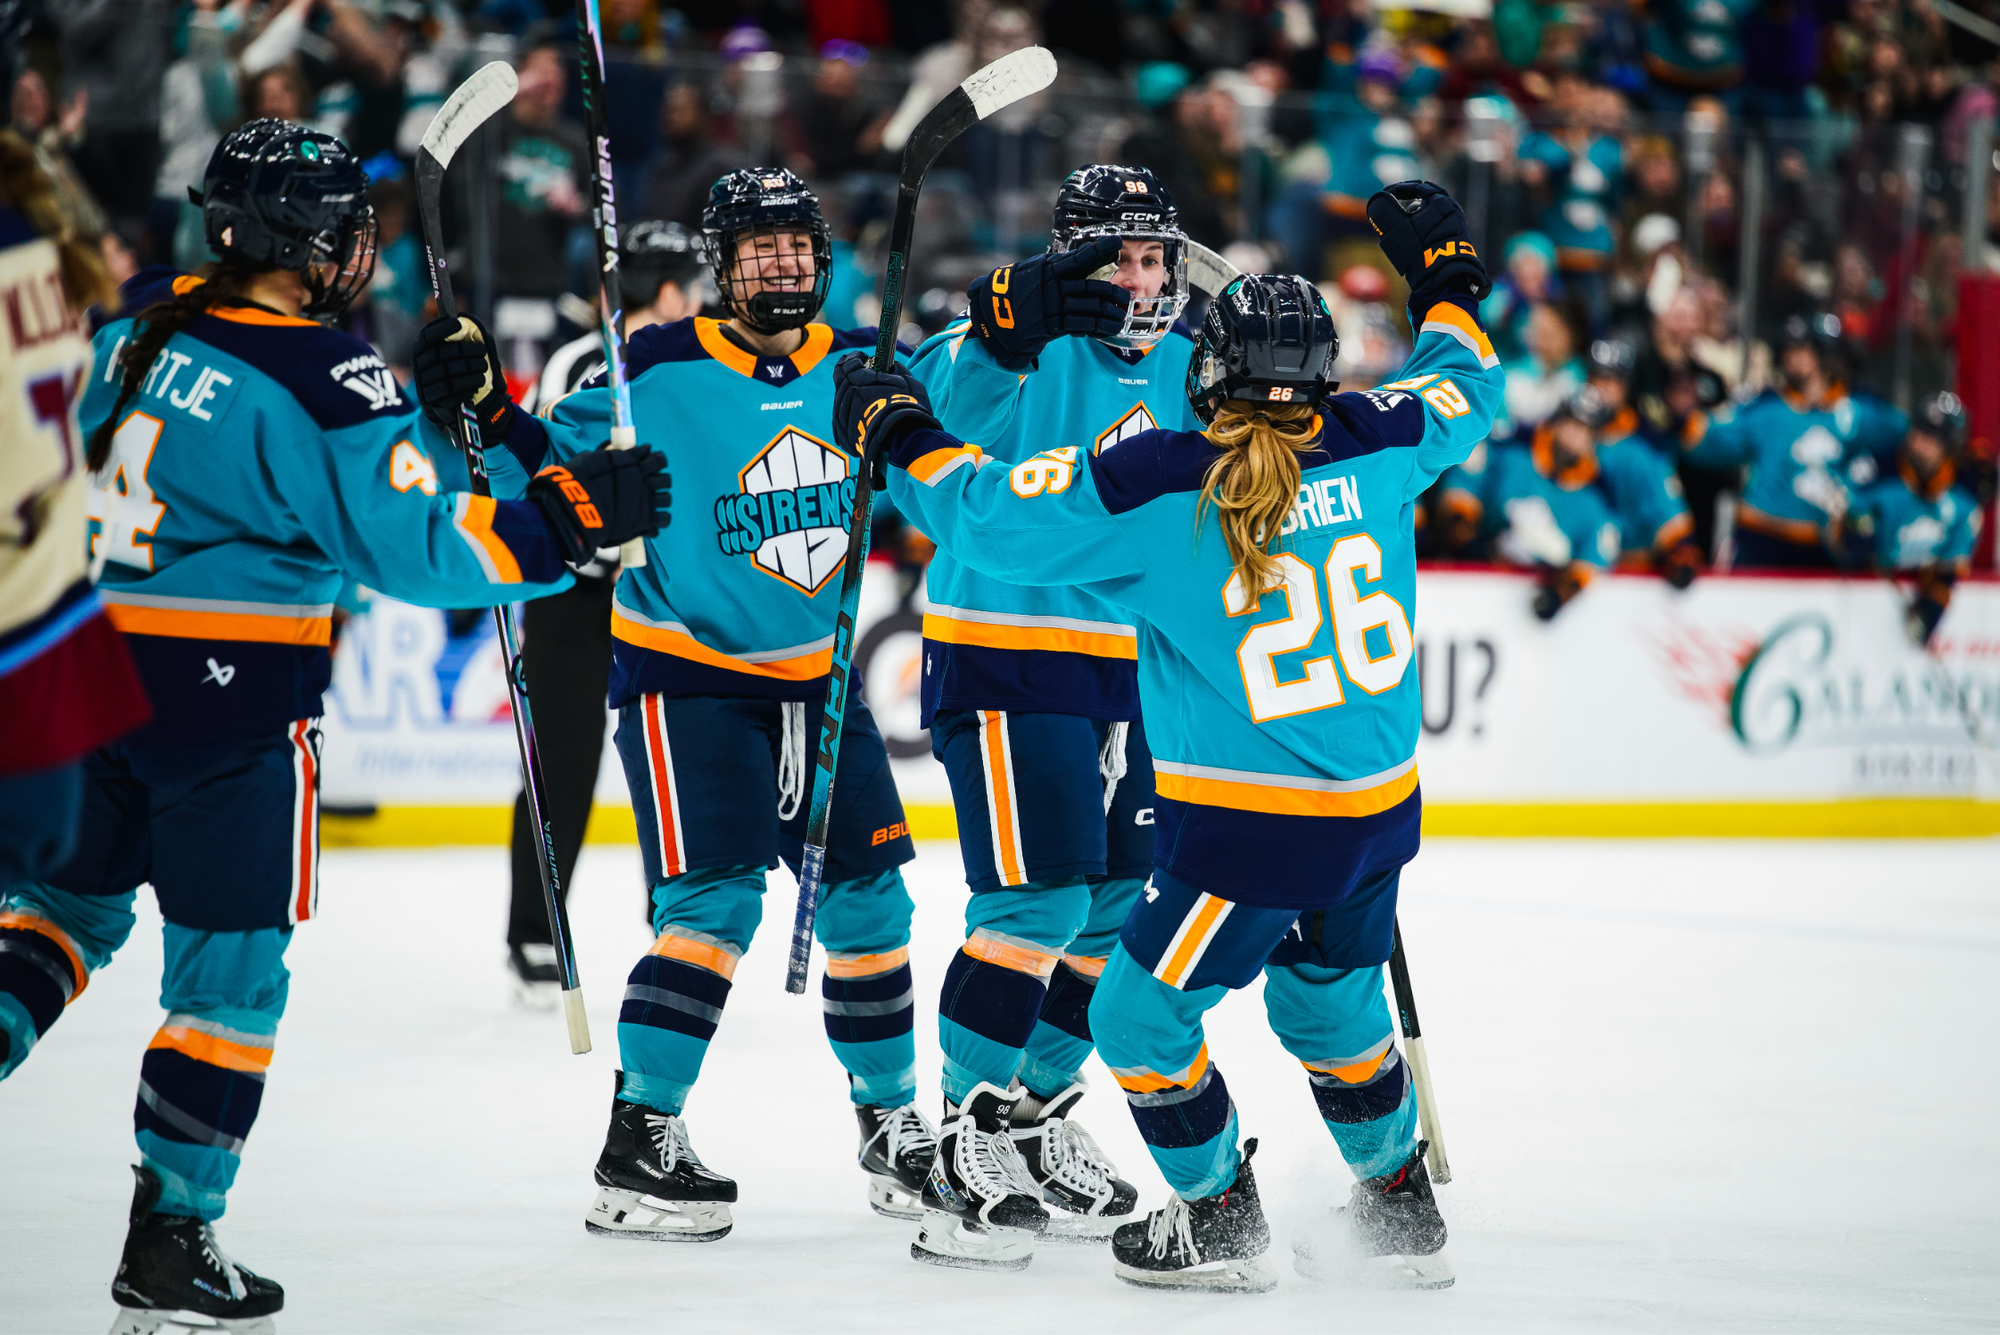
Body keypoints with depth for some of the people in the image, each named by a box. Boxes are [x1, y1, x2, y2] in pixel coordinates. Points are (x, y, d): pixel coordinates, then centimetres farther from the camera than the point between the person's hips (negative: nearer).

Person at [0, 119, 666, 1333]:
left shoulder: (146, 322, 5)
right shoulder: (325, 382, -16)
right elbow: (418, 551, -17)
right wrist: (576, 514, -12)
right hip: (226, 698, -6)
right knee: (232, 965, 5)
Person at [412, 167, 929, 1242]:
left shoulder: (856, 366, 1)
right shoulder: (661, 374, -12)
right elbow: (554, 471, -9)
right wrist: (482, 412, -24)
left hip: (817, 674, 5)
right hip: (685, 675, -5)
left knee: (867, 899, 9)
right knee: (716, 898, -17)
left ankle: (893, 1127, 26)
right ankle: (636, 1145, -13)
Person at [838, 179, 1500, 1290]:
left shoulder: (1154, 488, -15)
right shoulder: (1372, 444, -3)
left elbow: (989, 518, -11)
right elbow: (1464, 391, 18)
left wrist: (899, 432, 5)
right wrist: (1444, 277, 33)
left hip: (1247, 828, -6)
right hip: (1381, 811, 6)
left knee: (1141, 1014, 13)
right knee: (1329, 997, 29)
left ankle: (1220, 1225, 22)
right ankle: (1401, 1213, 38)